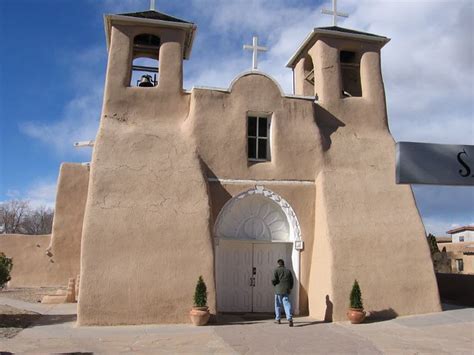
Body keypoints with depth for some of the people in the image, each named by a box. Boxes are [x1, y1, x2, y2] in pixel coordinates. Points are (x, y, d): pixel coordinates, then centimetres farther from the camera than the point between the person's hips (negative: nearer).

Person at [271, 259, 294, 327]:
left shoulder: (276, 270, -3)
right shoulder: (288, 271, 9)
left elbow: (274, 280, -11)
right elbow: (291, 281, 9)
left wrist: (274, 284, 10)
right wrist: (290, 288, 19)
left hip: (278, 290, -2)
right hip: (286, 290, 2)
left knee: (278, 305, 12)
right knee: (287, 304, -3)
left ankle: (278, 319, 21)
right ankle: (290, 319, -20)